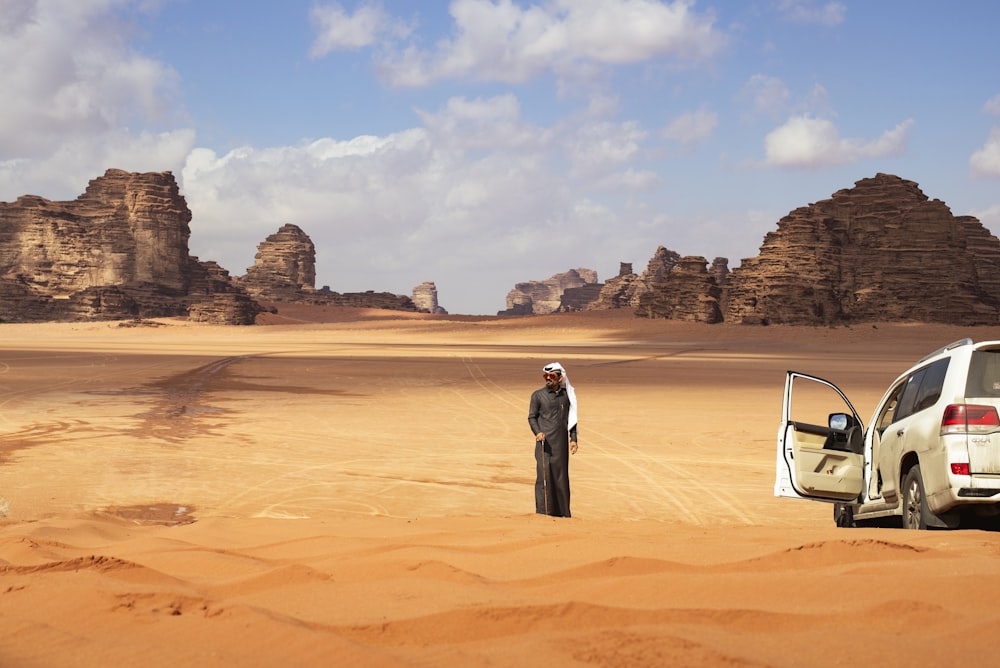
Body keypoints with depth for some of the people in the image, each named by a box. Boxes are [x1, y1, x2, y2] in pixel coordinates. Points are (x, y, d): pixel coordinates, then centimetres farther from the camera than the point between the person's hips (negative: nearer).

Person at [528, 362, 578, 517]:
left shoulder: (566, 395, 9)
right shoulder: (538, 395, 1)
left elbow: (571, 417, 14)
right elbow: (532, 417, 1)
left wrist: (573, 439, 7)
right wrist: (537, 433, -16)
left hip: (561, 443, 3)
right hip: (544, 443, -3)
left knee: (561, 475, 6)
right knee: (544, 474, -9)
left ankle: (562, 511, 13)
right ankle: (543, 510, -7)